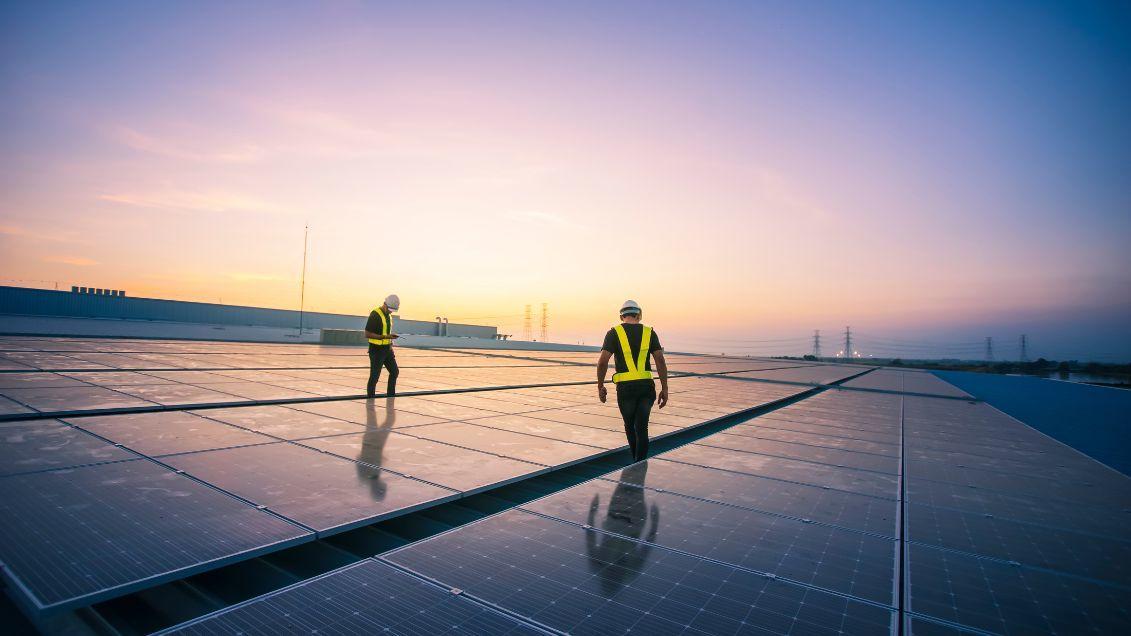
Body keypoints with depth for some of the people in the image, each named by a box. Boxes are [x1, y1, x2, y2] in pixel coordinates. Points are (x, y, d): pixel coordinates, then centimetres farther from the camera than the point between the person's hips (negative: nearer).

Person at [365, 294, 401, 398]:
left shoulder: (388, 315, 11)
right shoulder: (375, 315, -16)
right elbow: (367, 334, -20)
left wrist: (391, 337, 9)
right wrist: (385, 336, -25)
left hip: (387, 349, 9)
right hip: (377, 350, -9)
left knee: (394, 372, 15)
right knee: (374, 376, -3)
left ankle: (391, 396, 28)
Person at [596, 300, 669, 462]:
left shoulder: (614, 333, 1)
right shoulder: (649, 332, 7)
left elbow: (602, 362, -8)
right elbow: (660, 361, -2)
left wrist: (600, 386, 3)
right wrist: (664, 389, 2)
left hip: (625, 388, -1)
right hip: (646, 387, 1)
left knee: (630, 427, 19)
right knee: (641, 429, 7)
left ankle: (637, 463, 32)